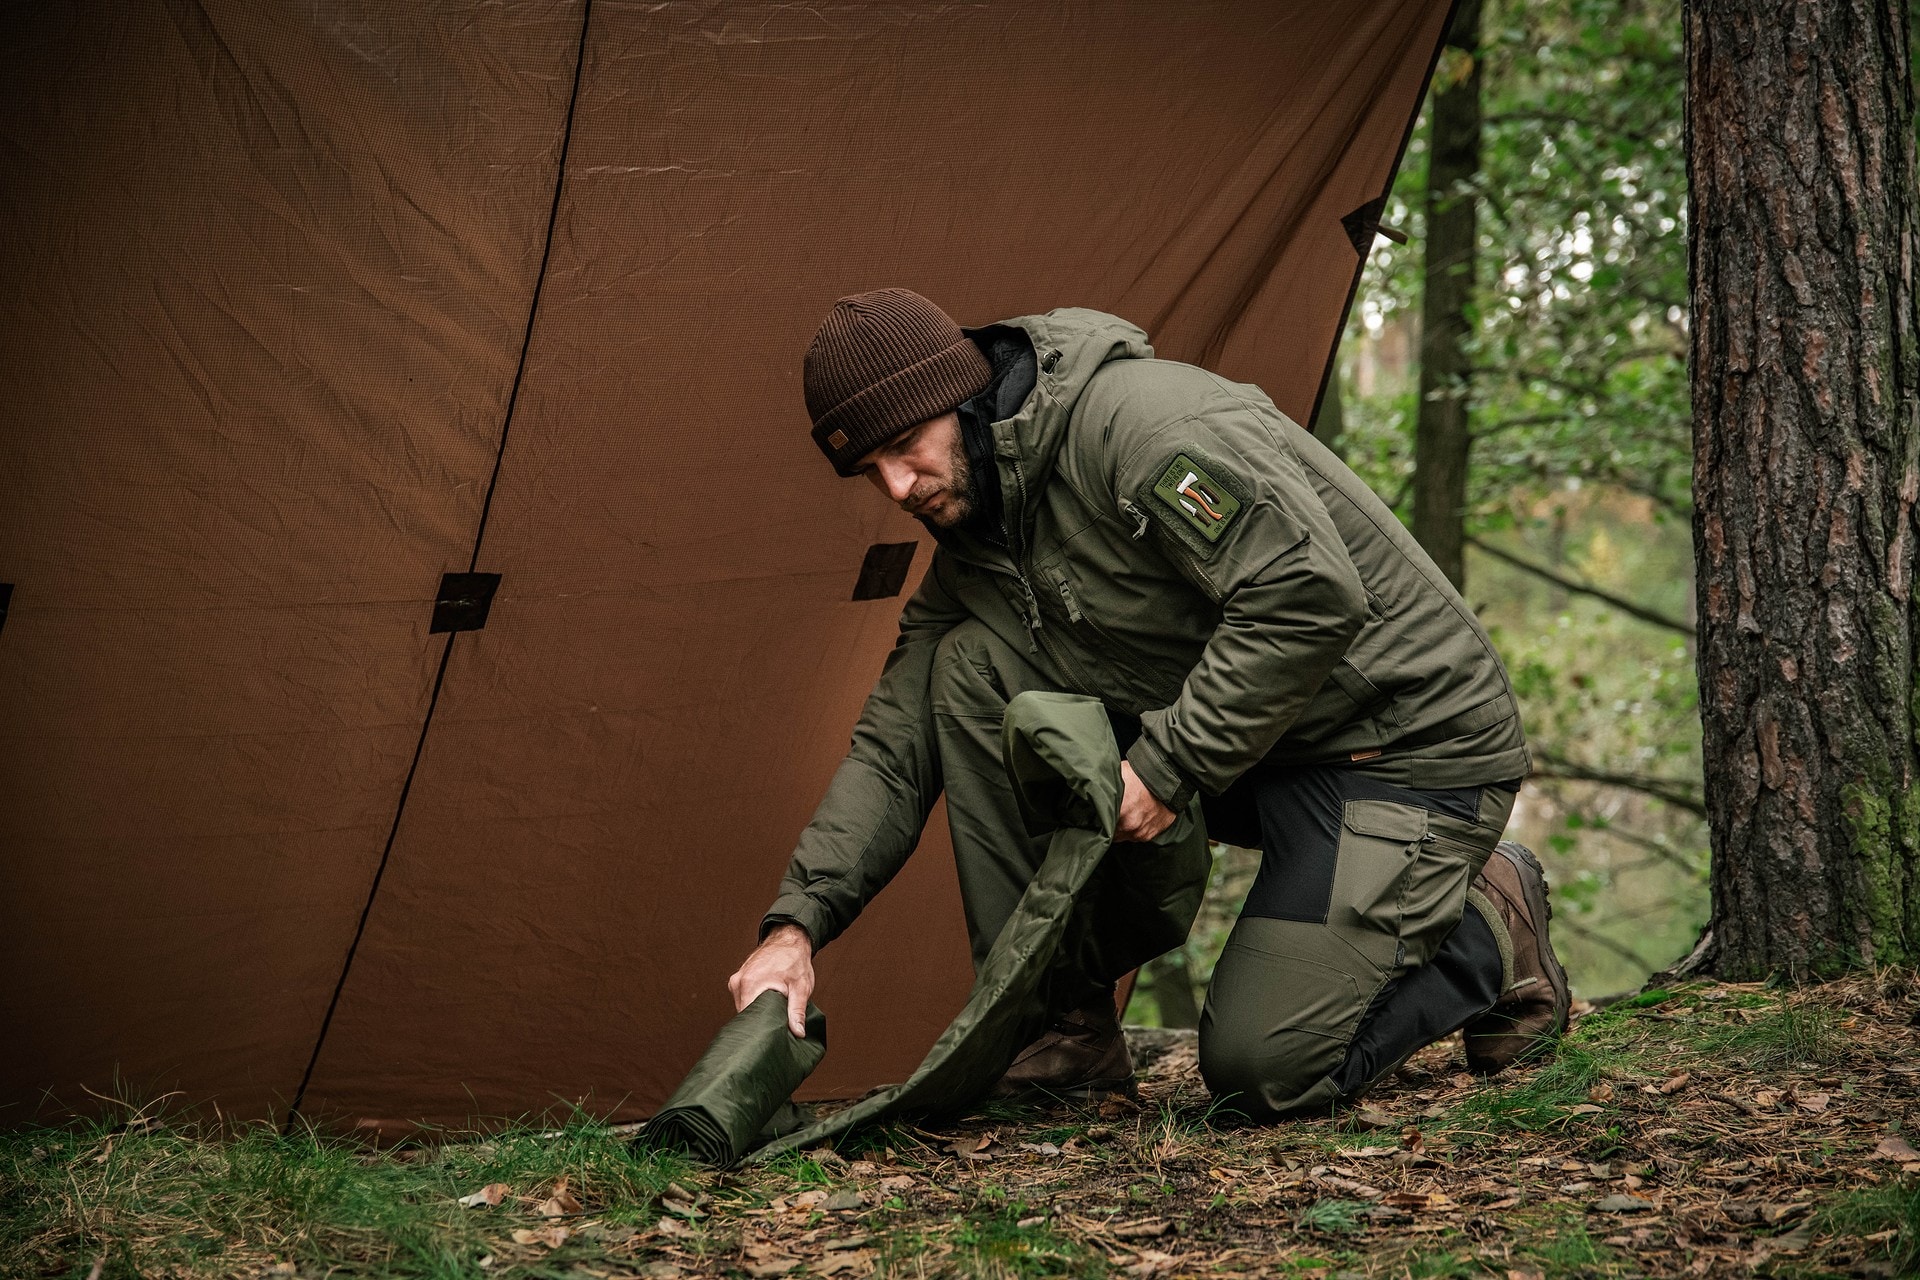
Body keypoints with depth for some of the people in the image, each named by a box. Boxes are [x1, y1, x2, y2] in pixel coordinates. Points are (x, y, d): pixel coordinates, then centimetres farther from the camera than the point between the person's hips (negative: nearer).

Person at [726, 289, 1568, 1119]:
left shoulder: (1136, 420, -24)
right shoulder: (973, 546, 4)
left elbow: (1311, 596, -30)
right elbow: (893, 747, 6)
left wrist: (1169, 768, -24)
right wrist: (797, 922, -7)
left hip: (1415, 742, -8)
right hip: (1249, 749, 8)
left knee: (1262, 1071, -18)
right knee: (973, 666, -8)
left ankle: (1491, 935, 10)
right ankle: (1063, 1029, -4)